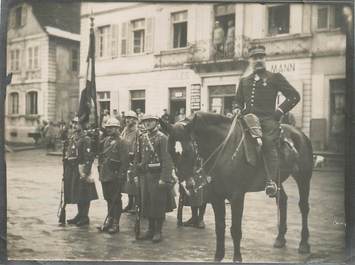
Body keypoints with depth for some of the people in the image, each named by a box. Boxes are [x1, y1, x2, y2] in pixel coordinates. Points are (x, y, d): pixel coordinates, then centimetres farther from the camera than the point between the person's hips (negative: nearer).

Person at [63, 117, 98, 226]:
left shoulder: (85, 139, -11)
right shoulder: (70, 137, 13)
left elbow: (89, 156, -16)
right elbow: (66, 153, 18)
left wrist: (85, 172, -20)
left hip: (81, 168, -8)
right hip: (71, 169, 8)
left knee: (83, 193, -1)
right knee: (76, 193, 15)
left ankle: (85, 217, 8)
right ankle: (80, 214, 27)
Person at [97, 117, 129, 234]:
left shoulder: (121, 142, -9)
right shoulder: (105, 141, 12)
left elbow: (124, 161, -14)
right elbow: (100, 155, 17)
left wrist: (121, 176, -17)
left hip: (115, 177, -7)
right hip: (105, 175, 7)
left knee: (116, 200, 1)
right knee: (108, 199, 16)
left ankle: (115, 224, 9)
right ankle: (109, 221, 28)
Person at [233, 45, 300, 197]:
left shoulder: (275, 78, 13)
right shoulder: (244, 81, 25)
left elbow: (294, 96, 8)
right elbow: (238, 101, 31)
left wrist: (279, 111, -4)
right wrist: (238, 109, 6)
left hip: (267, 120, -4)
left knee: (268, 142, -30)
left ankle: (271, 181, -35)